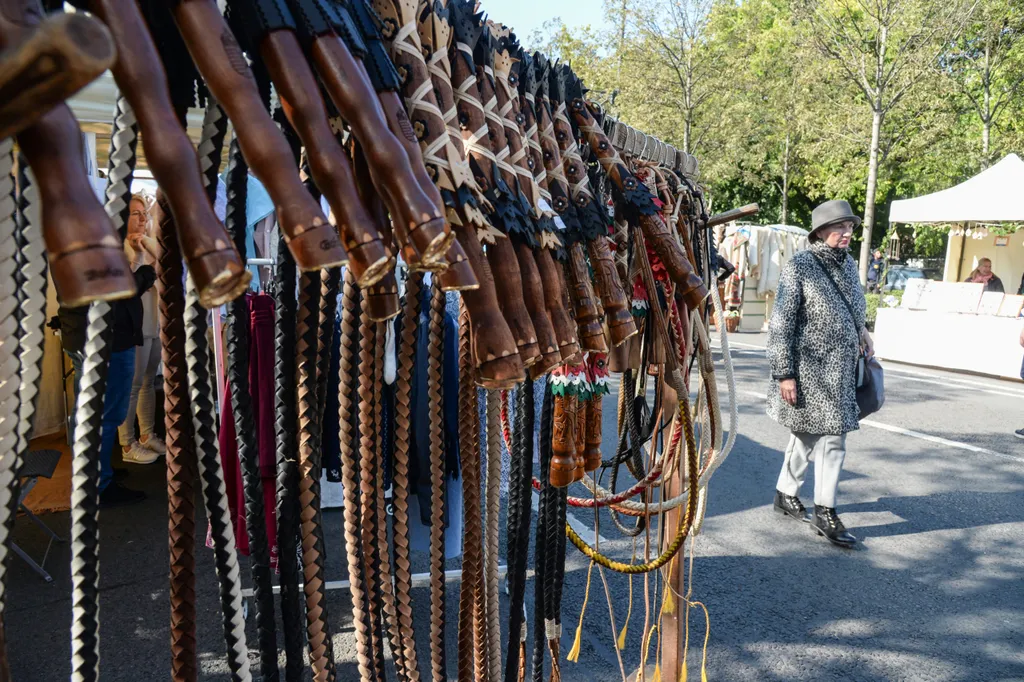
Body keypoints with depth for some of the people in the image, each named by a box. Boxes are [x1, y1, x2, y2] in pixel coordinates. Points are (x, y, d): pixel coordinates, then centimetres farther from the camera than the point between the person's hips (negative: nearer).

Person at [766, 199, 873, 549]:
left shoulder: (849, 264, 11)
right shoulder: (799, 267, -12)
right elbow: (780, 324, -14)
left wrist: (860, 332, 7)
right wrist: (784, 374, -17)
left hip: (841, 371, 7)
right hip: (811, 372, -7)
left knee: (807, 435, 16)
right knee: (831, 439, -5)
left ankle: (785, 494, 31)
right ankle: (825, 513, 8)